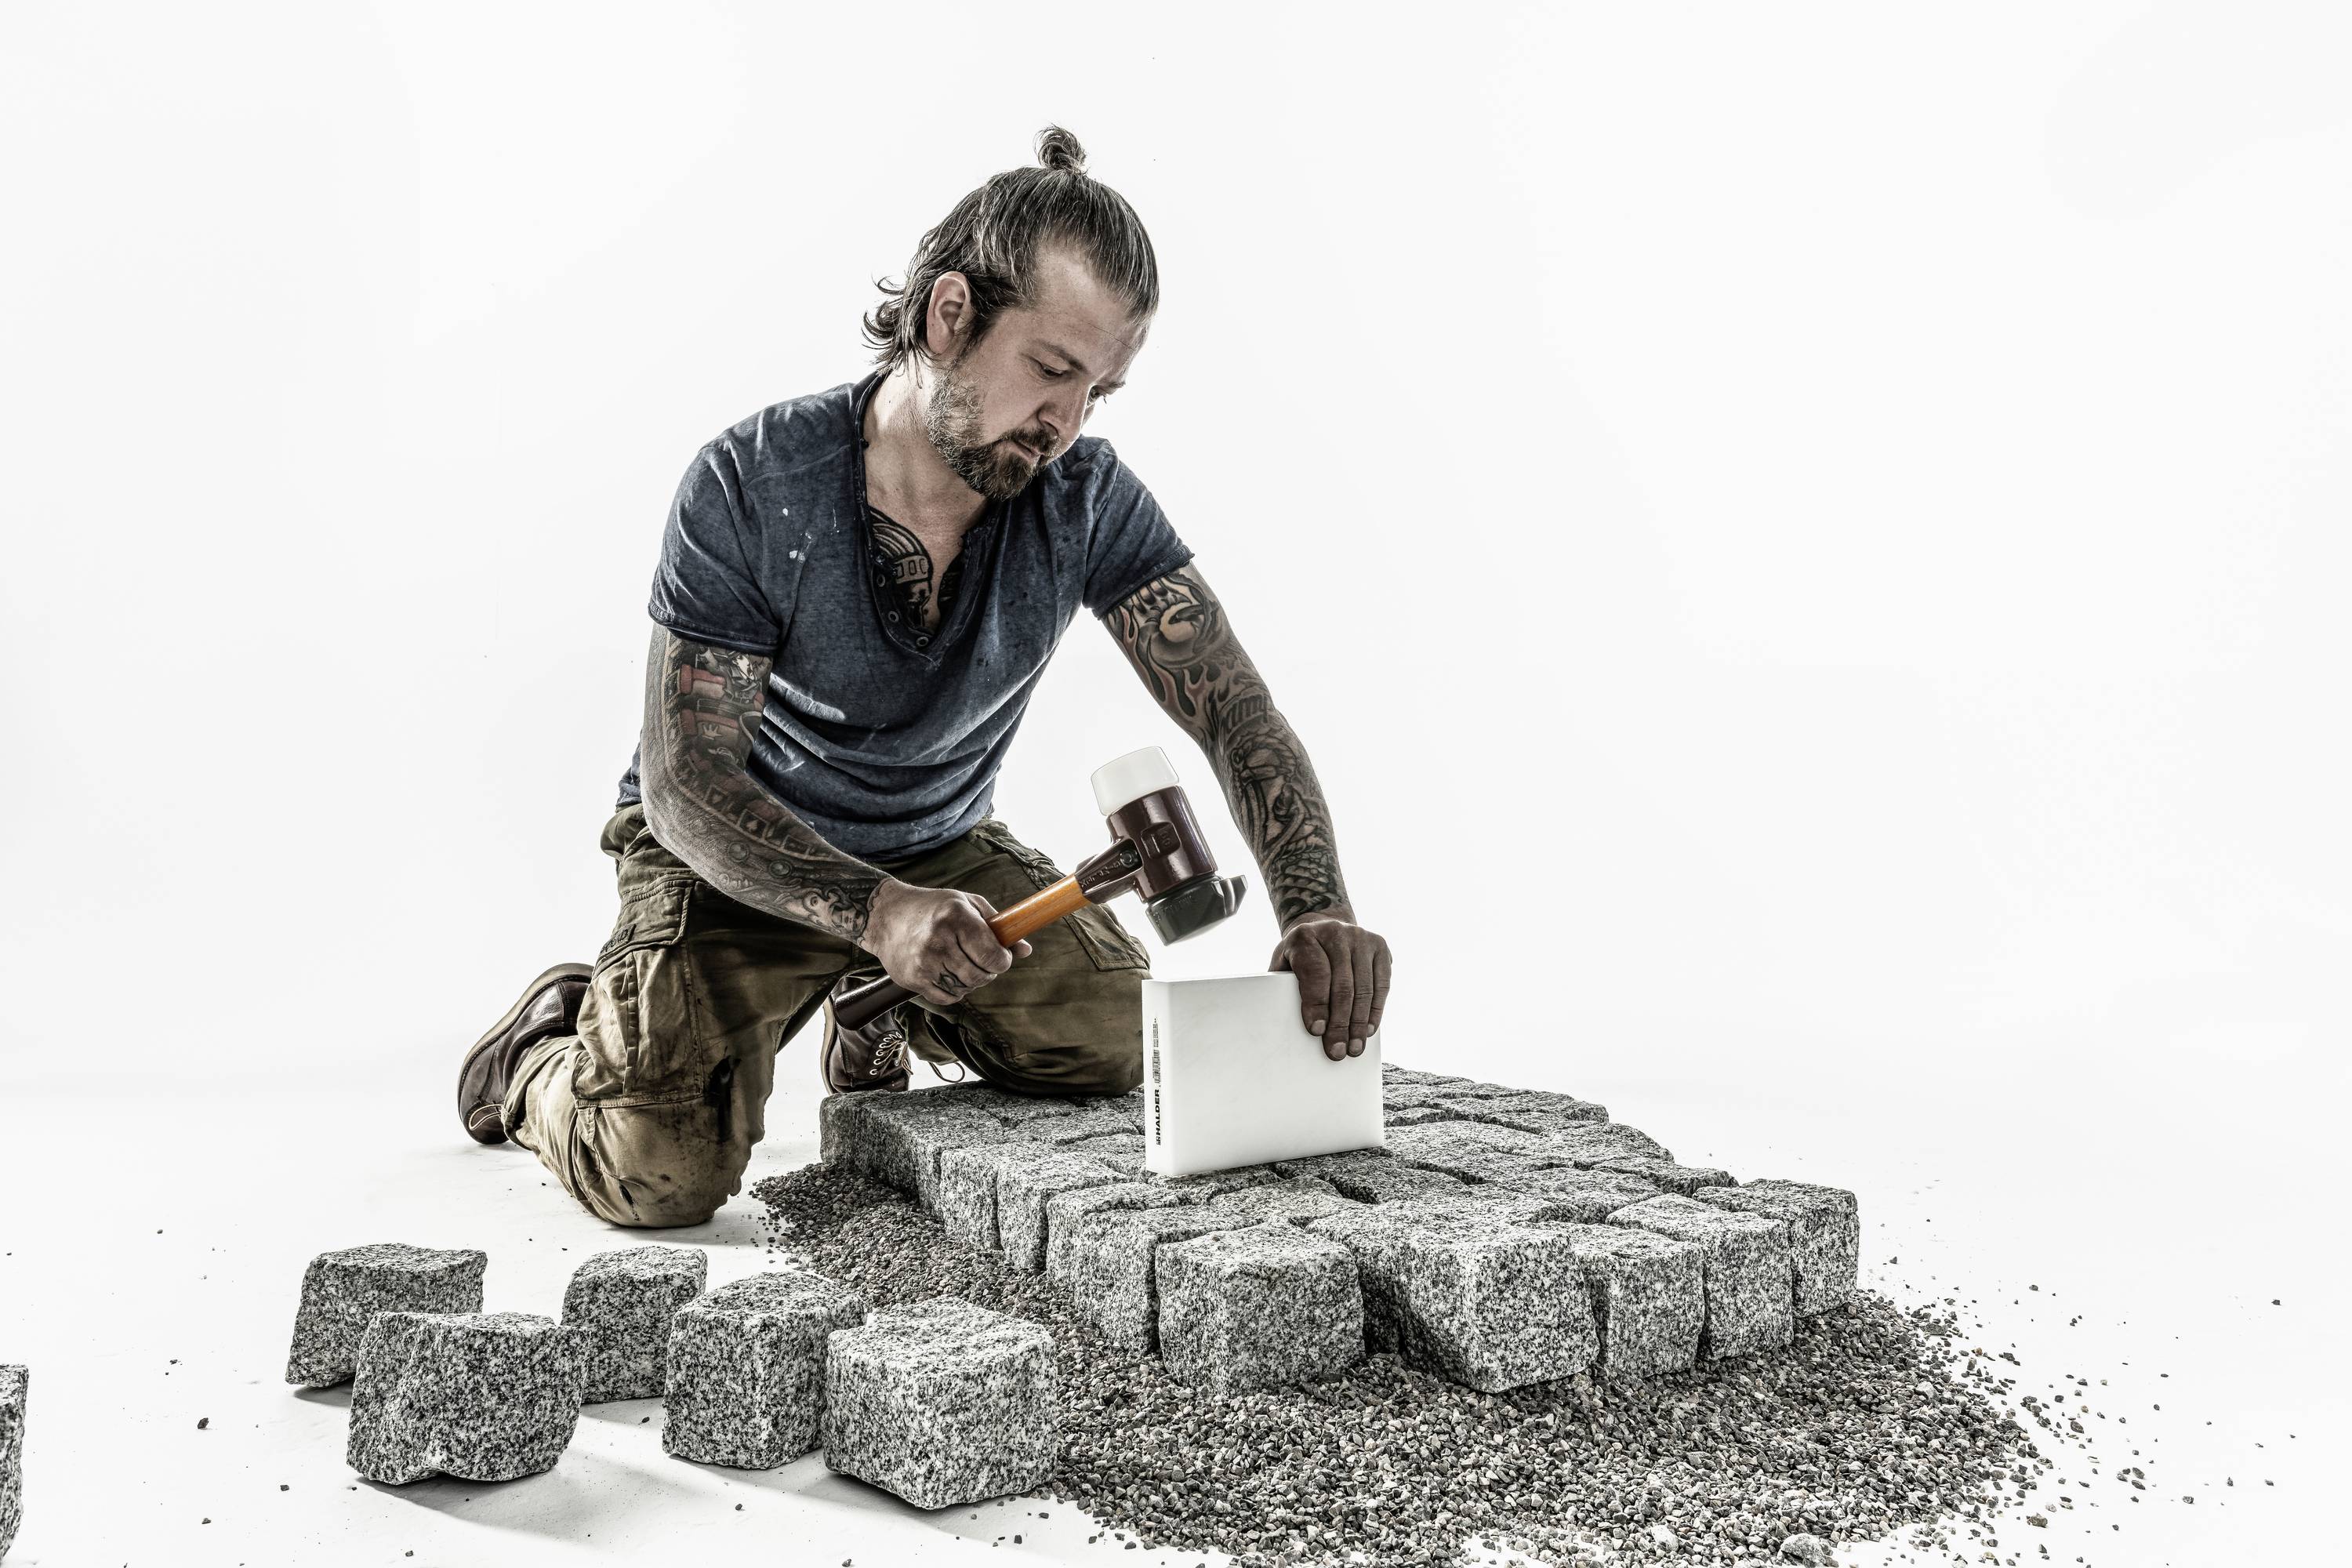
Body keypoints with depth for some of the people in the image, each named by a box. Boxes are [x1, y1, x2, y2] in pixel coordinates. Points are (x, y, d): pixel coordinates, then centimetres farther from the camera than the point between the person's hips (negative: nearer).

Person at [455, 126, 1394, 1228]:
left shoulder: (1086, 497, -16)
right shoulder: (752, 486, -25)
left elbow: (1235, 713, -20)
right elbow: (687, 782, -26)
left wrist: (1318, 909, -40)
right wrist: (878, 911, -43)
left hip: (943, 845, 4)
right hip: (733, 853, -4)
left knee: (1121, 1043, -15)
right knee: (664, 1169, -23)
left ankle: (888, 1010, 16)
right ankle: (541, 1055, 14)